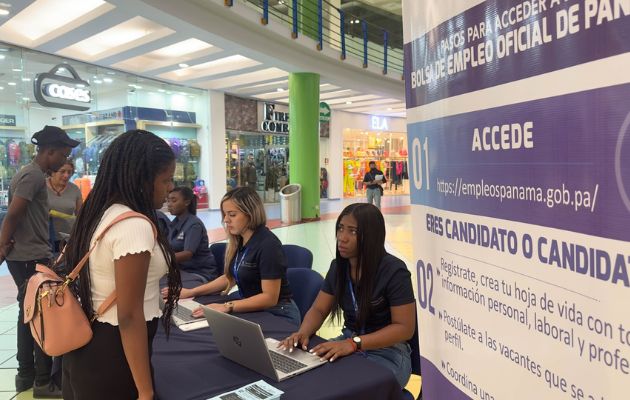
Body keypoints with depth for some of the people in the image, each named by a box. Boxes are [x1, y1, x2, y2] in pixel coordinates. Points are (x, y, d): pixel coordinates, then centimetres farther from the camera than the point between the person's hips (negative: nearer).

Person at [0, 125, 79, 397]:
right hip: (31, 258, -10)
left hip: (25, 256, 10)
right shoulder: (34, 175, -16)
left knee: (28, 313, 16)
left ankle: (26, 375, 26)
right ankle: (43, 381, 6)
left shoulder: (29, 174, 16)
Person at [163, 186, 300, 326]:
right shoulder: (238, 241, 4)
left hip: (277, 315, -7)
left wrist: (227, 307, -29)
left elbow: (270, 297, -23)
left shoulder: (268, 245, -21)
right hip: (253, 311, 8)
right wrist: (191, 292, 8)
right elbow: (230, 277, 16)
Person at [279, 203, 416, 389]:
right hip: (348, 344, 6)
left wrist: (354, 344, -30)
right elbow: (318, 310, 6)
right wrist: (303, 332, -17)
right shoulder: (338, 266, 1)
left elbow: (404, 327, -19)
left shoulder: (394, 271, -18)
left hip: (388, 351, -5)